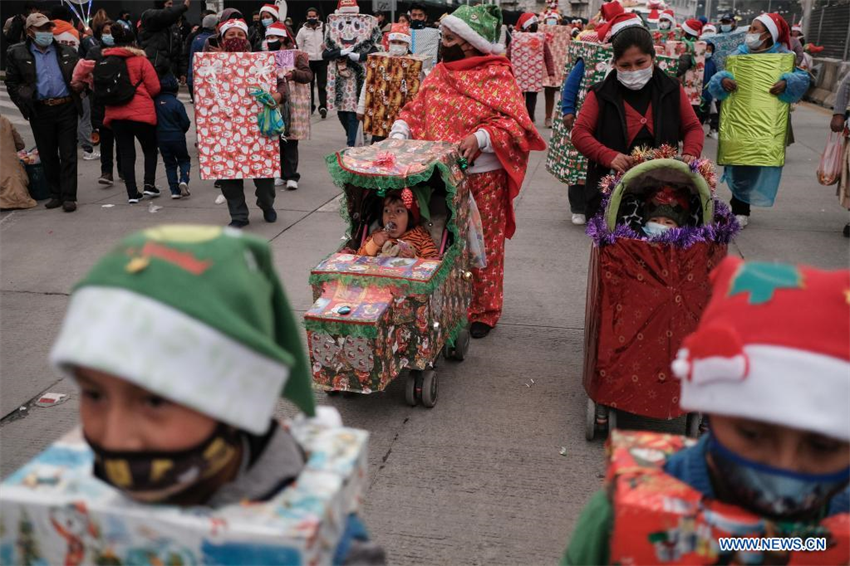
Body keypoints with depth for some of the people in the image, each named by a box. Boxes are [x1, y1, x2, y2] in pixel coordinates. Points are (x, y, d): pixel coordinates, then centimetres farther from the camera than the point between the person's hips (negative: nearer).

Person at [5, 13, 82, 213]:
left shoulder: (67, 52, 9)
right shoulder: (16, 54, 4)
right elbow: (12, 84, 6)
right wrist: (26, 105, -3)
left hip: (66, 108, 0)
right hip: (40, 112, 0)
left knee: (68, 155, -1)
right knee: (48, 156, 9)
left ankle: (68, 197, 3)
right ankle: (56, 194, 20)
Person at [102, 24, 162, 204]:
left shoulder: (105, 61, 4)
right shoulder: (140, 60, -6)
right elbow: (154, 88, -6)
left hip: (115, 113, 3)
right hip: (141, 112, -3)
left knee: (126, 153, 8)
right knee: (150, 149, 15)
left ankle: (132, 193, 5)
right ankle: (149, 185, 5)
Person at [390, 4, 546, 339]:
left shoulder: (497, 77, -8)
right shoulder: (439, 74, 10)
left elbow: (516, 123, -16)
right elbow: (415, 111, 15)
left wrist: (480, 137, -29)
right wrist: (399, 133, -4)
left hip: (483, 178, -5)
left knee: (485, 246, 5)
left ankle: (484, 311, 19)